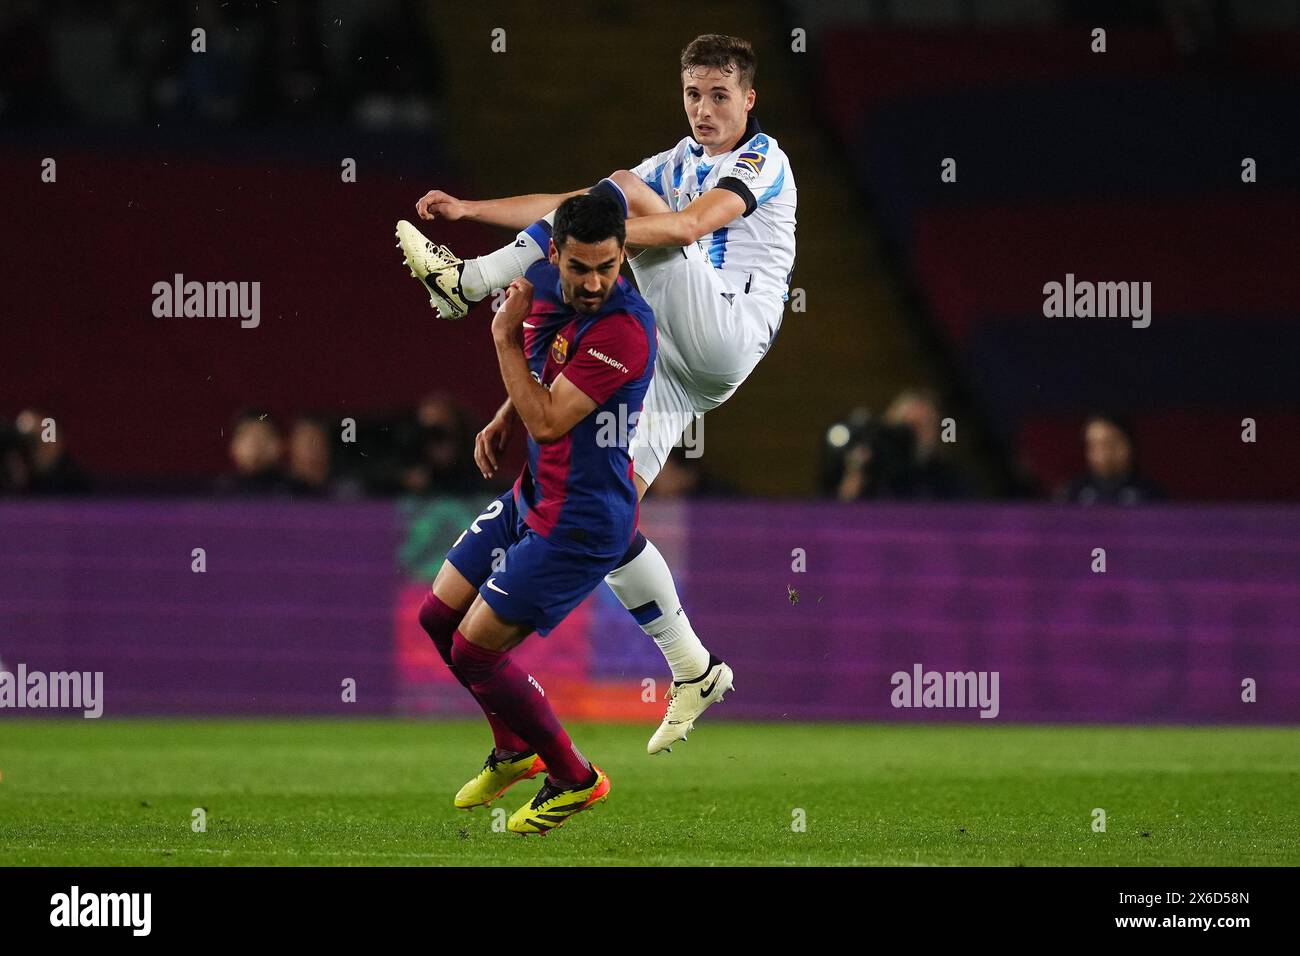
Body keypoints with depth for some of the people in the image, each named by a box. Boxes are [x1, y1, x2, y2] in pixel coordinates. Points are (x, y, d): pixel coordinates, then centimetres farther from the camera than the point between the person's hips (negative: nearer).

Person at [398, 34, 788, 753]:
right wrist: (471, 209, 12)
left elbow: (691, 225, -21)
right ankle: (694, 671, 5)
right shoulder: (676, 164, 23)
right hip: (671, 364, 8)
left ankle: (468, 282, -17)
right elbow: (567, 205, 22)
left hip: (727, 337, -8)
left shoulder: (762, 158, -2)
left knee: (624, 189, -21)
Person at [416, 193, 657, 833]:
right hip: (531, 496, 9)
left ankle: (575, 780, 11)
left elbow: (548, 420, -28)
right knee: (438, 617, 17)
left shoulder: (624, 330, -27)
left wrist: (504, 336, -22)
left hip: (580, 522, -9)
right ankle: (516, 749, 37)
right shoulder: (543, 283, -1)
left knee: (474, 650, -6)